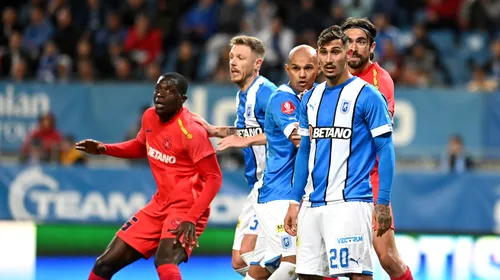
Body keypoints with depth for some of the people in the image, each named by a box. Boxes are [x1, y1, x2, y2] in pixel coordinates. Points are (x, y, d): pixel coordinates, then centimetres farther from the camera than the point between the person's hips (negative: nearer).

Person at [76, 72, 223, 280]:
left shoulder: (191, 131, -21)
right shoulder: (150, 117, 2)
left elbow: (214, 178, -20)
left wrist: (191, 218, -29)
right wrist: (104, 149, 8)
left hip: (186, 209, -8)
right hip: (159, 206, 8)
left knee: (165, 263, -35)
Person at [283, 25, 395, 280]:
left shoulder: (366, 96, -5)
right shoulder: (311, 98, 14)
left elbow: (385, 151, -6)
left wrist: (383, 203, -13)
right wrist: (294, 202, 15)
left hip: (350, 201, -6)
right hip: (312, 204, 7)